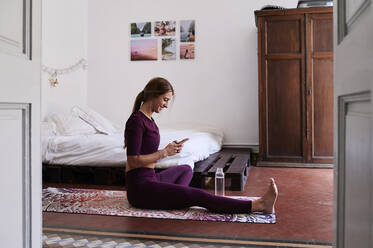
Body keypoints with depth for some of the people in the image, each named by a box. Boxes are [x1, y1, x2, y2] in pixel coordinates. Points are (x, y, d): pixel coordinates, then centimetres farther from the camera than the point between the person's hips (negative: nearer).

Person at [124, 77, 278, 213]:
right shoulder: (136, 121, -16)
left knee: (186, 169, 30)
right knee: (198, 196, -17)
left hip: (149, 178, 10)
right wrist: (164, 153, -15)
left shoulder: (147, 119, 12)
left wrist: (169, 150, 2)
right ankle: (258, 205, -18)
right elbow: (133, 161, -21)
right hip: (140, 188, -10)